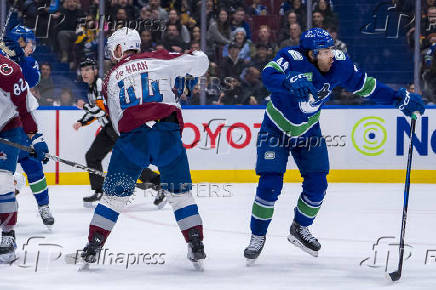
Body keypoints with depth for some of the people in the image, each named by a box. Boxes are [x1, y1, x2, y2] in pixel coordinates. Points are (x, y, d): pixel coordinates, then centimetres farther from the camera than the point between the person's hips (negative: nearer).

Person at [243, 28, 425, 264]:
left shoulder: (339, 64, -16)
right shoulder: (292, 59, -31)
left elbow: (364, 85, -1)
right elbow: (269, 75, -49)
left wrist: (400, 98, -3)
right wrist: (291, 81, -69)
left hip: (308, 131, 5)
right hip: (276, 129, -5)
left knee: (317, 184, -1)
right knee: (270, 185, -12)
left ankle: (300, 229, 26)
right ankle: (258, 236, 9)